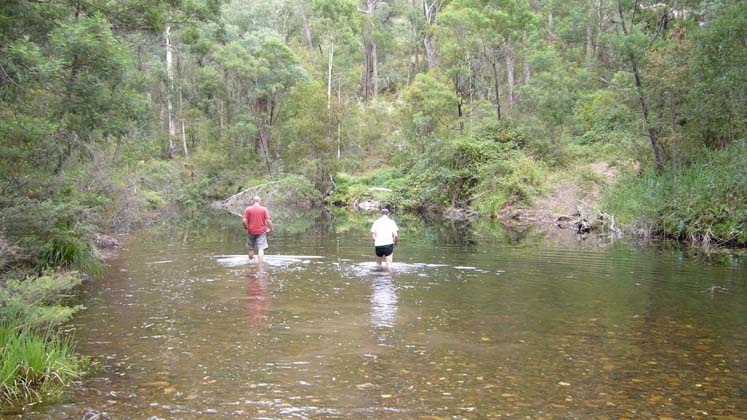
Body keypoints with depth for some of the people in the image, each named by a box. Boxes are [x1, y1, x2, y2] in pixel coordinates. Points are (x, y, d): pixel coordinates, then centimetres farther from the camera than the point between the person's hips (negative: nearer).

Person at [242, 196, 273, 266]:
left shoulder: (248, 209, -2)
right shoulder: (264, 209, -4)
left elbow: (244, 221, -9)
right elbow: (268, 220, -10)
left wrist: (247, 228, 6)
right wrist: (270, 229, 3)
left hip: (251, 232, 2)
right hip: (261, 232, -1)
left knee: (251, 249, 17)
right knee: (261, 249, -4)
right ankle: (260, 266, -12)